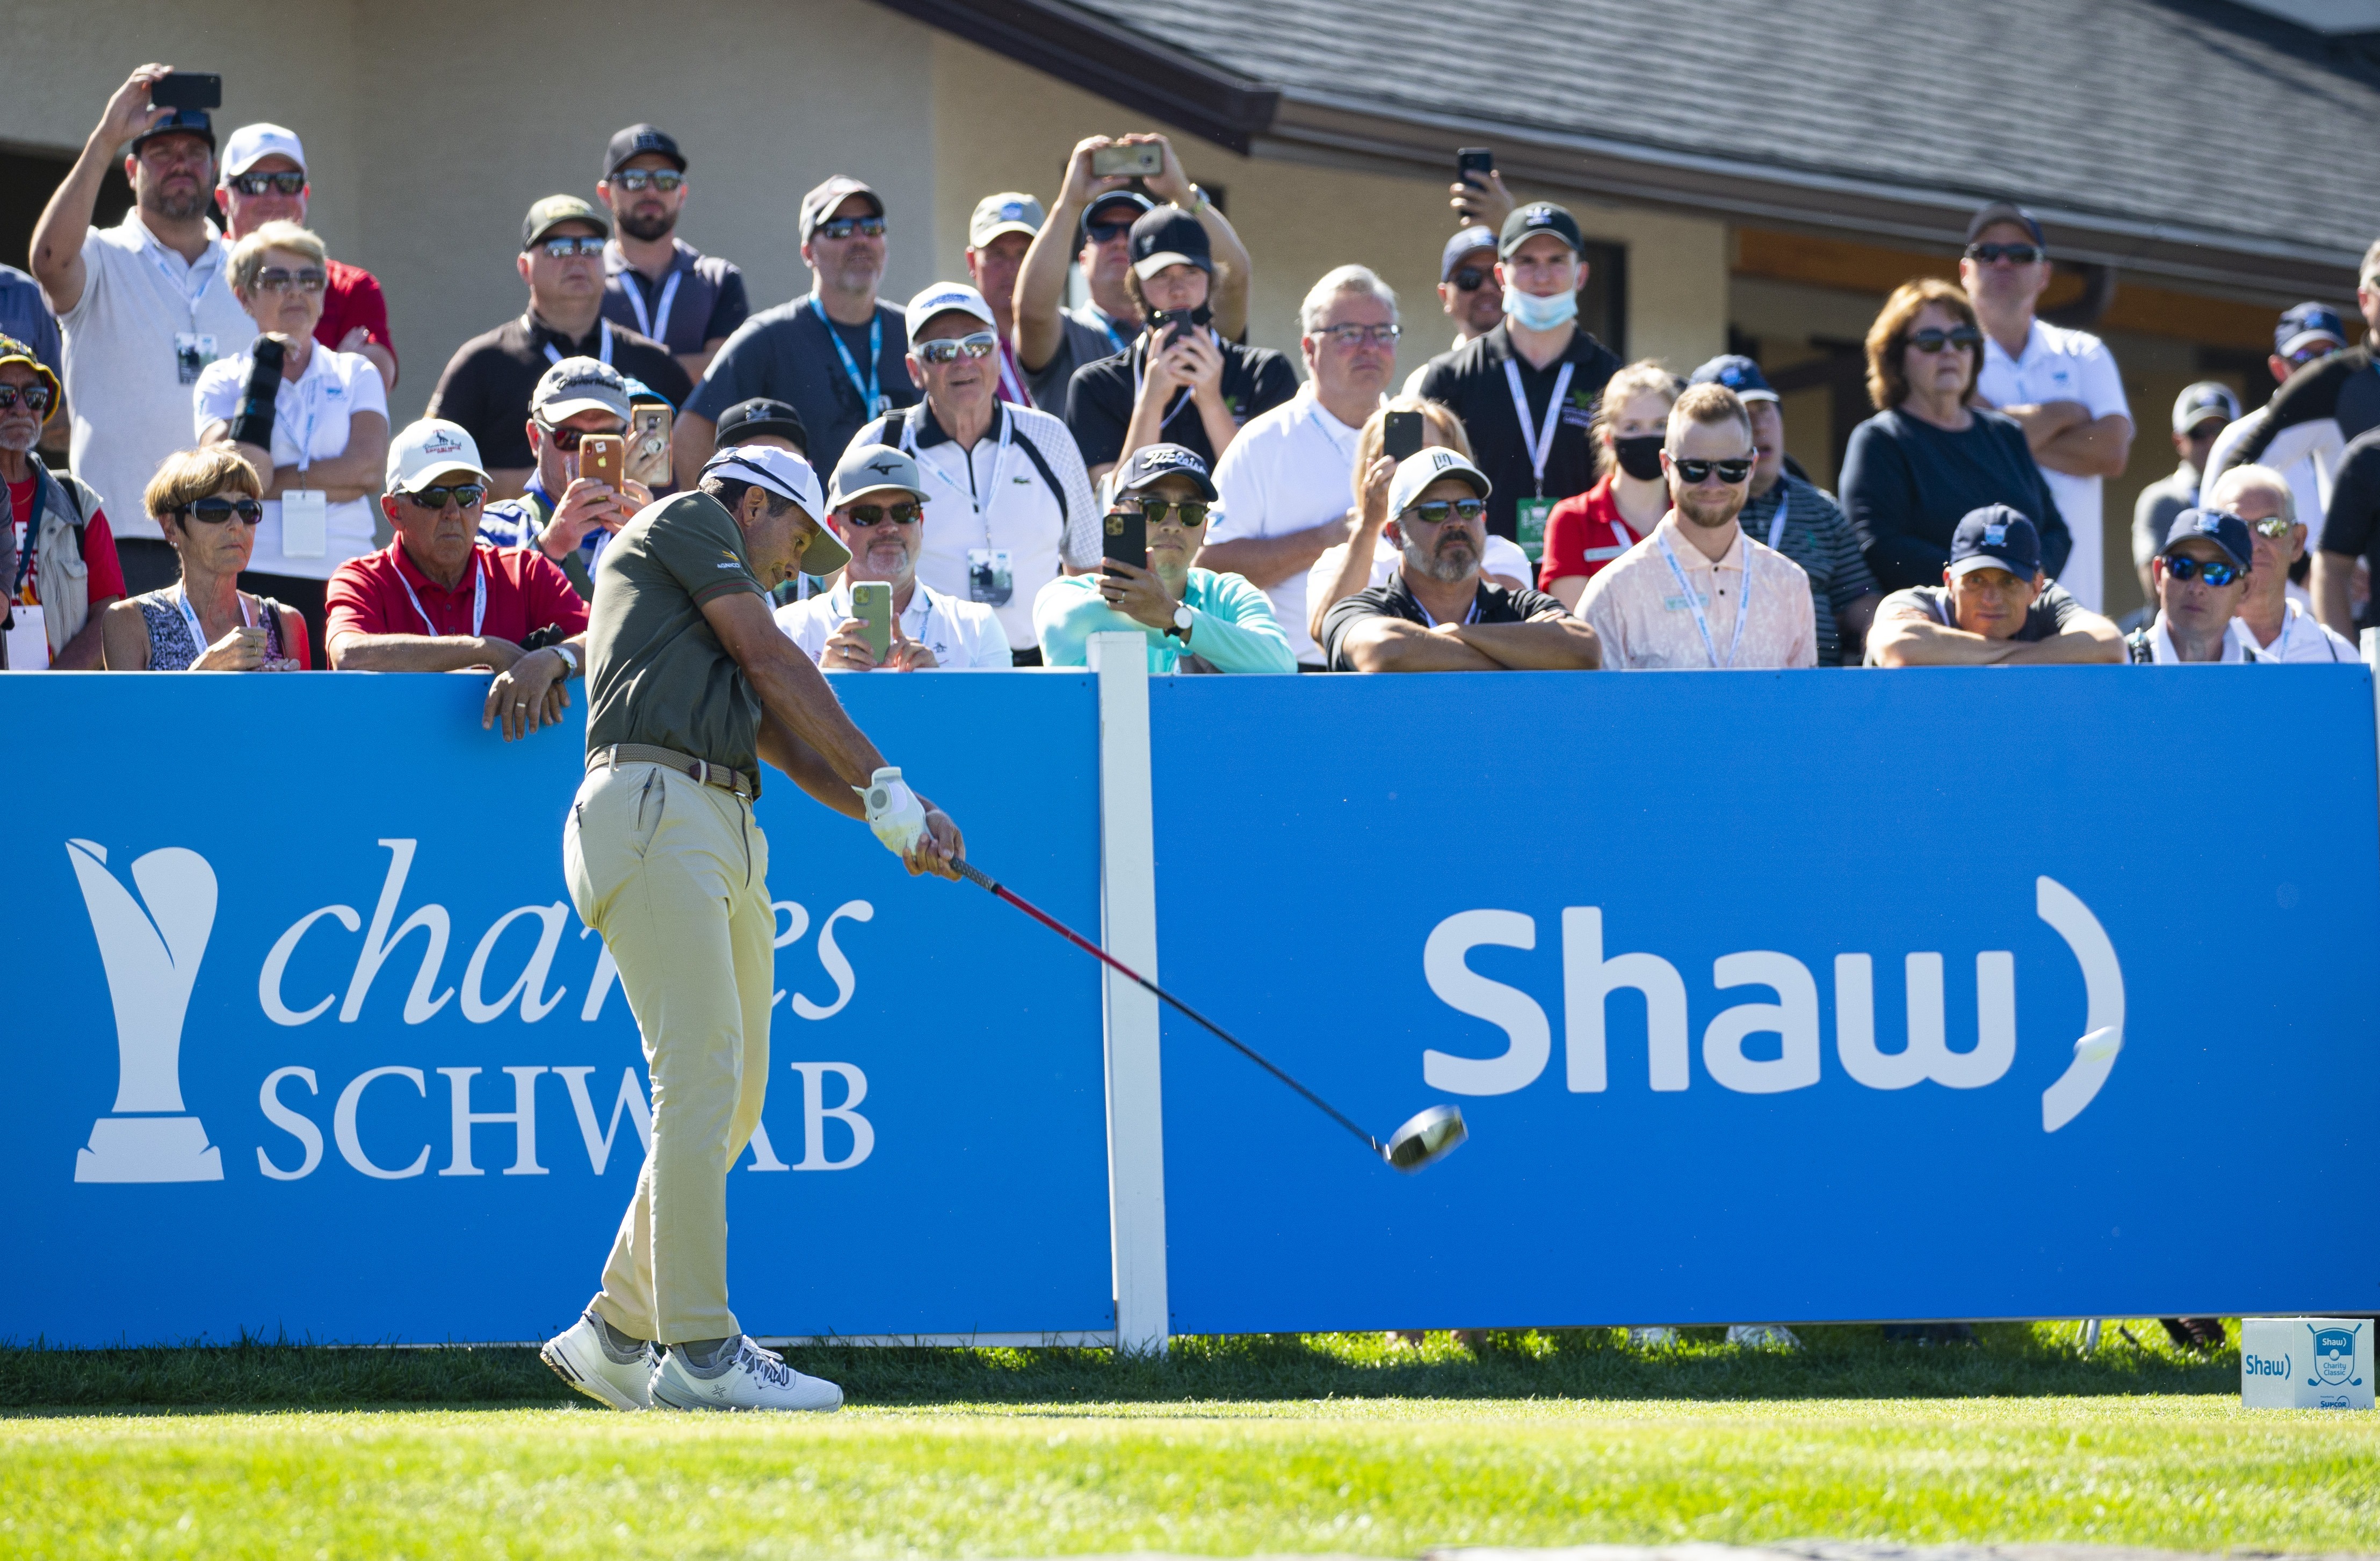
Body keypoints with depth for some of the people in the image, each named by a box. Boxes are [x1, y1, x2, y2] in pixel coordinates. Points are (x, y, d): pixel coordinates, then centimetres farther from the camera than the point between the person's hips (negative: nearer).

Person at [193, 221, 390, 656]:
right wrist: (266, 367, 0)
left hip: (343, 582, 2)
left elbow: (367, 470, 0)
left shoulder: (356, 374, 15)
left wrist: (273, 482, -4)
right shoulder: (221, 380, 11)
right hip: (254, 579, -1)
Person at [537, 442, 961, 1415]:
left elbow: (782, 736, 24)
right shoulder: (692, 518, 10)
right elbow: (774, 664, 4)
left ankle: (616, 1332, 10)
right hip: (652, 811, -10)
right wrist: (884, 784, 8)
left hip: (726, 838, 10)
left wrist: (898, 820, 10)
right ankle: (701, 1352, -20)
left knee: (733, 1098, 5)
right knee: (702, 1077, -15)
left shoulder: (716, 610, 34)